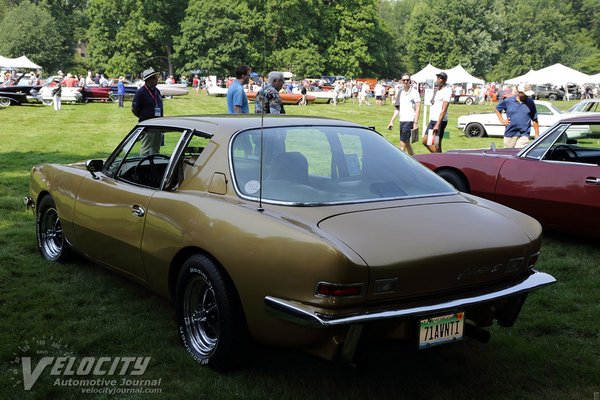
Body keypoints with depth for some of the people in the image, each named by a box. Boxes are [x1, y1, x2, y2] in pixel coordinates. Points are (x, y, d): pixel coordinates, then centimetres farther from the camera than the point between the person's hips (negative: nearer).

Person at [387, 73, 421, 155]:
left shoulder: (414, 92, -5)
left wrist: (416, 123, -17)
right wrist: (391, 121, 14)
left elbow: (418, 108, -10)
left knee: (402, 144, -11)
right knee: (407, 143, 14)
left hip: (409, 121, -7)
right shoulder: (400, 92, 14)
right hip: (402, 120, 7)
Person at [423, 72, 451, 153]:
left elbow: (444, 110, -20)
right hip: (432, 120, 9)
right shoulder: (436, 90, 16)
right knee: (425, 141, 10)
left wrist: (437, 125, -26)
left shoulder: (446, 91, -11)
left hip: (440, 121, -9)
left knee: (436, 144, -7)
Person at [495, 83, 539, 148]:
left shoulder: (530, 103, 3)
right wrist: (502, 120, 4)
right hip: (510, 134, 1)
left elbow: (534, 120, 6)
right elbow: (497, 109, 17)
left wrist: (537, 135, 4)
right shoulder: (508, 101, 1)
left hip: (524, 135, -1)